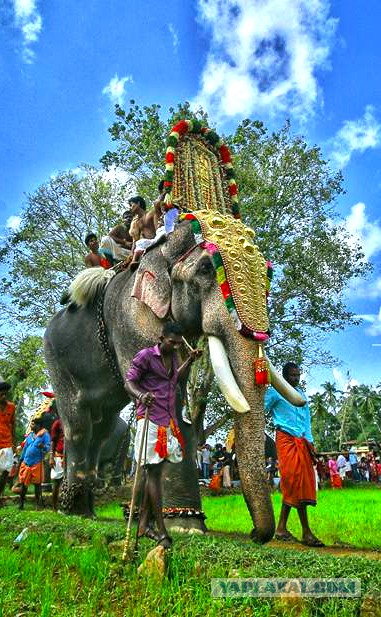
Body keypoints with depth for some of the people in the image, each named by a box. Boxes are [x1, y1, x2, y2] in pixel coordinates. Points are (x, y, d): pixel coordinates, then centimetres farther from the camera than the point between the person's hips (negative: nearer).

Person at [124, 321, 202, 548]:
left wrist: (190, 360, 23)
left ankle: (144, 524, 21)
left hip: (169, 419, 8)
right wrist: (140, 394, -30)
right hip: (151, 420, -8)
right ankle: (162, 531, 2)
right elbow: (129, 382, -9)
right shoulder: (145, 356, -8)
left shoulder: (173, 357, 14)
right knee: (154, 471, -5)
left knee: (156, 471, 11)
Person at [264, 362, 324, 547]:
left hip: (301, 441, 6)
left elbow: (306, 418, 20)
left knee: (303, 482, 4)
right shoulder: (275, 392, 1)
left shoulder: (301, 394, 19)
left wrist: (309, 440, 9)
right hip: (286, 439, -6)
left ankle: (282, 528, 12)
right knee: (295, 482, -9)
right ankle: (306, 532, -3)